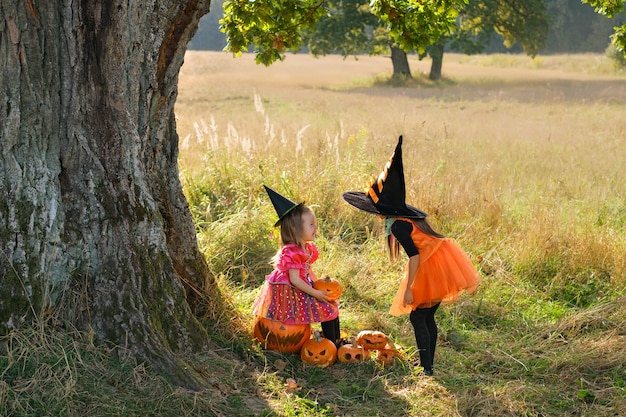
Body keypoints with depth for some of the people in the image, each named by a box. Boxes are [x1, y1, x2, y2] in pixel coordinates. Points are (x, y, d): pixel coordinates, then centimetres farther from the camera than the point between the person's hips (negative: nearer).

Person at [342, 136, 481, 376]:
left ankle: (426, 369, 3)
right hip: (443, 265, 9)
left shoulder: (399, 225, -17)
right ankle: (428, 364, 24)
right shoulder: (410, 214, 11)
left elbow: (414, 256, -23)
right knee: (428, 317, 16)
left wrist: (408, 289, -21)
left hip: (431, 269, -9)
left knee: (417, 318, 1)